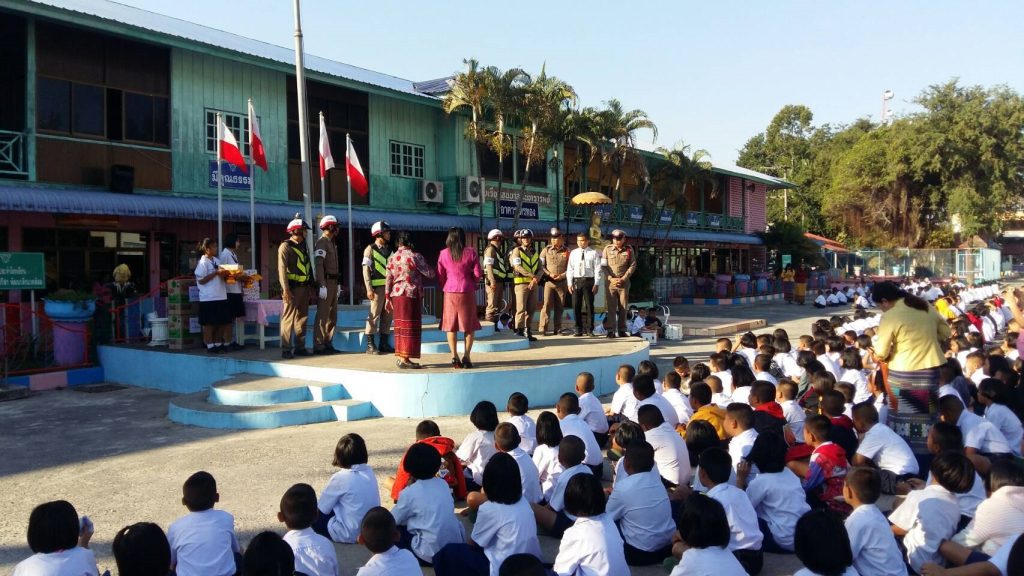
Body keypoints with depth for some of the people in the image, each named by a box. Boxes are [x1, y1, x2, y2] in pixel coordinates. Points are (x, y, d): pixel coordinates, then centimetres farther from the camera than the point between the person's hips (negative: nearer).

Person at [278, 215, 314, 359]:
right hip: (293, 287, -8)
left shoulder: (303, 247, 18)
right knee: (288, 318, -7)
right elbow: (282, 269, -13)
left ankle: (300, 347, 19)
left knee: (302, 318, 11)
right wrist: (286, 289, -21)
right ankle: (286, 349, -3)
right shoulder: (285, 246, -6)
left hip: (304, 287, 8)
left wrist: (310, 285, 15)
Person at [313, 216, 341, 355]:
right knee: (322, 315, -8)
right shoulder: (321, 243, -11)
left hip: (333, 282, 10)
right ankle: (318, 346, -6)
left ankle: (328, 344, 18)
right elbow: (319, 265, -19)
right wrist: (322, 286, -25)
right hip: (326, 282, -10)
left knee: (332, 316, 12)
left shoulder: (332, 243, 19)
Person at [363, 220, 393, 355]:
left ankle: (383, 343, 13)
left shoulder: (389, 250, 17)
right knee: (374, 315, -6)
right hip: (378, 287, -6)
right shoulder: (370, 249, -1)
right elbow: (366, 270, -6)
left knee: (387, 315, 6)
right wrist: (369, 288, -14)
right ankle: (370, 345, -2)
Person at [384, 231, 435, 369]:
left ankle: (400, 356, 17)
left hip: (396, 294, 7)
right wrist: (431, 268, 15)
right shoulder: (415, 256, -10)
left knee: (400, 326, 13)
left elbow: (388, 279, 8)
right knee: (410, 327, -2)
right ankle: (404, 359, -4)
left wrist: (387, 298, 12)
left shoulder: (392, 258, 8)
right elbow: (429, 274, -6)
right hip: (411, 295, -6)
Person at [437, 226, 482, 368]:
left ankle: (454, 357, 4)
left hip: (450, 292, 1)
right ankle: (466, 357, 1)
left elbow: (440, 275, 4)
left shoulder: (443, 254, 0)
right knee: (469, 325, 7)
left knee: (451, 325, 8)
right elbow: (477, 274, 0)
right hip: (467, 292, -1)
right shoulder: (470, 253, -4)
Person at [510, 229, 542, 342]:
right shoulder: (517, 250, 0)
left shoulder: (535, 252, 16)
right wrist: (532, 275, -17)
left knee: (531, 309, 7)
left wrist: (536, 279, -10)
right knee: (521, 309, -9)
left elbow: (540, 269, 10)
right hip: (521, 282, -5)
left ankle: (527, 331, 15)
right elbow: (518, 267, -13)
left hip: (533, 284, 6)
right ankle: (519, 331, -8)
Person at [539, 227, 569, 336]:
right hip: (549, 282, -1)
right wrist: (549, 274, -10)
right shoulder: (546, 250, 5)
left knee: (559, 307, 6)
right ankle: (543, 329, -6)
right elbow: (541, 266, 4)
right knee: (547, 305, -8)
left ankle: (557, 329, 13)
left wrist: (562, 275, -9)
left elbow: (570, 267, 6)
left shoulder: (567, 251, 4)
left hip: (562, 282, 1)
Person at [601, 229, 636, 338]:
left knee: (623, 307, 5)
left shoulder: (629, 250, 3)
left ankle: (622, 330, 11)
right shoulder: (607, 249, 1)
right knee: (611, 307, -2)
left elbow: (633, 265, 3)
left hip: (624, 283, 1)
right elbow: (603, 266, 1)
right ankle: (611, 330, 0)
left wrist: (623, 278, -7)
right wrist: (611, 278, -10)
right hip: (610, 282, -1)